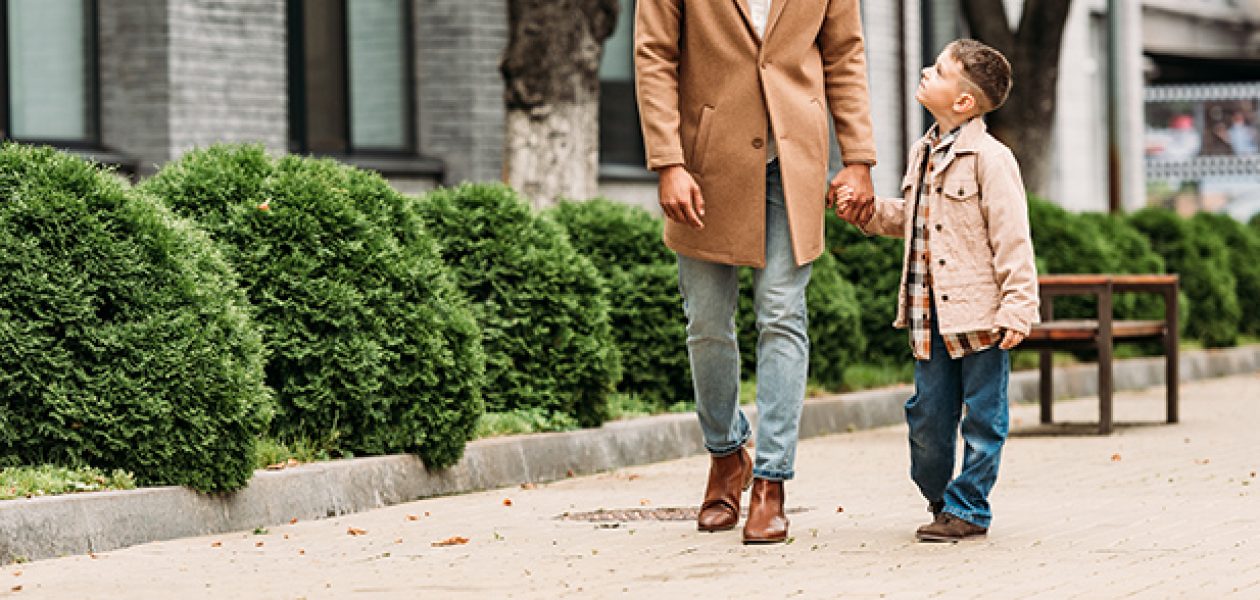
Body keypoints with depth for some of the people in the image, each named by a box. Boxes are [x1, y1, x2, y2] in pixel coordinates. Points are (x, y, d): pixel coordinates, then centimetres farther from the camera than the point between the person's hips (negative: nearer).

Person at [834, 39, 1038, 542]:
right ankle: (938, 497, 28)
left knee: (981, 416, 3)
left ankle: (967, 507, 12)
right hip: (930, 316, 7)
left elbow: (1012, 240, -13)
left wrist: (1017, 308, -16)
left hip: (979, 314, -7)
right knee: (927, 414, 11)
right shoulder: (923, 154, 11)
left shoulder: (989, 158, -13)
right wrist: (865, 212, 10)